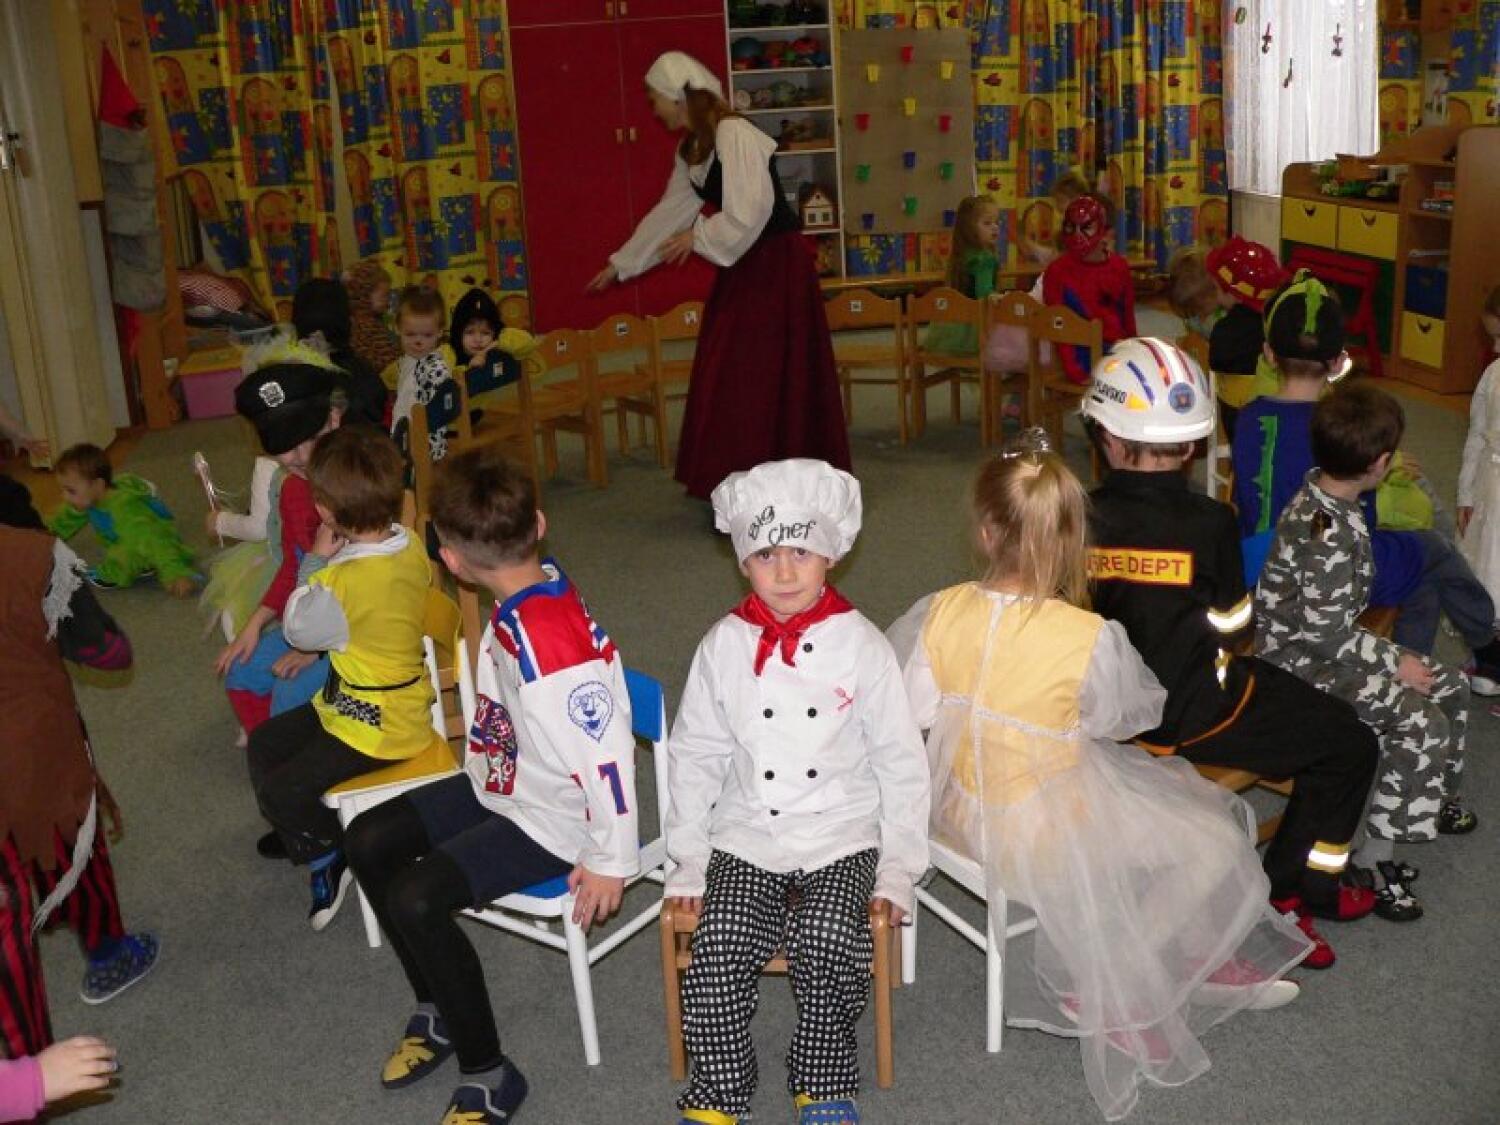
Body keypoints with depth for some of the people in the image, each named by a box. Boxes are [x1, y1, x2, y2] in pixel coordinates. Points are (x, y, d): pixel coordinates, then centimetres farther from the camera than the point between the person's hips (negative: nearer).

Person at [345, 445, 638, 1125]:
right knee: (368, 841, 9)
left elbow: (607, 755, -30)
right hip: (503, 786, 10)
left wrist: (611, 862, -20)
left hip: (553, 819, -10)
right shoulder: (529, 596, -7)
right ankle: (438, 1012, 25)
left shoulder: (554, 647, -34)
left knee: (415, 898, -22)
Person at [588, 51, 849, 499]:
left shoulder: (734, 135, -19)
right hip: (742, 268, 9)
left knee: (766, 378, -4)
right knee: (731, 379, 12)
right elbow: (668, 213, 20)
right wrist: (620, 265, 25)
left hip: (777, 266, -9)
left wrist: (698, 236, -9)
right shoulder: (691, 149, 10)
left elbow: (747, 214, -24)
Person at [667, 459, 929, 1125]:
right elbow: (695, 757, 9)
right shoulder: (724, 646, 2)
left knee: (830, 937, -26)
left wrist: (898, 870, -1)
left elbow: (900, 763, 2)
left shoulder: (859, 645, -3)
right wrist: (688, 862, 6)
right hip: (746, 841, 2)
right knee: (720, 944, -21)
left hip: (842, 842, -1)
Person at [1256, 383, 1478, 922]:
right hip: (1303, 662, -10)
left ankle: (1437, 801, 36)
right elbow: (1323, 634, -26)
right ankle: (1373, 858, -11)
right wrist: (1393, 662, -16)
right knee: (1421, 720, -20)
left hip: (1327, 641, 10)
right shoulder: (1329, 535, -31)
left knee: (1450, 688, 14)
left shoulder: (1321, 498, -1)